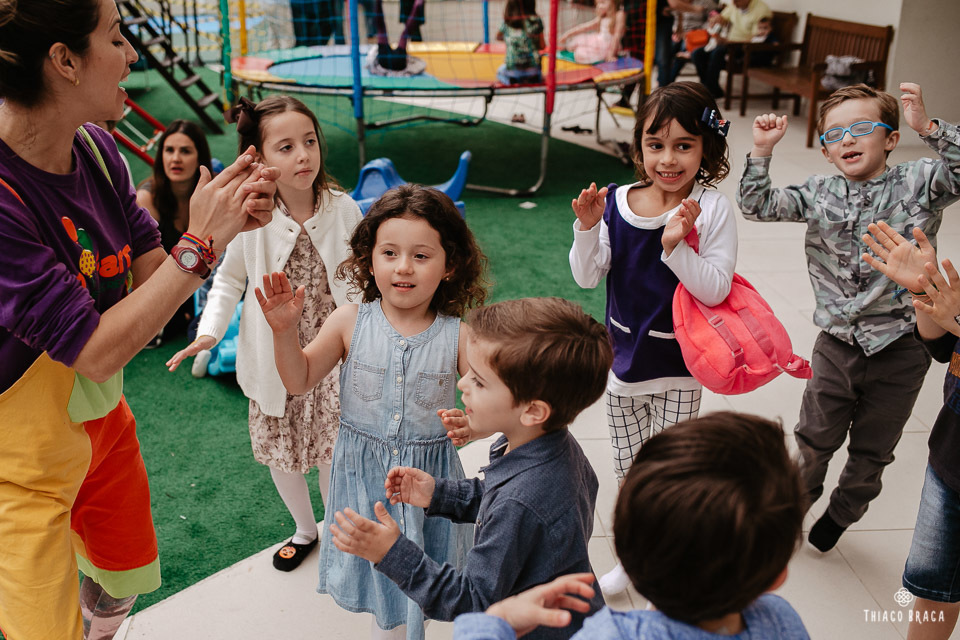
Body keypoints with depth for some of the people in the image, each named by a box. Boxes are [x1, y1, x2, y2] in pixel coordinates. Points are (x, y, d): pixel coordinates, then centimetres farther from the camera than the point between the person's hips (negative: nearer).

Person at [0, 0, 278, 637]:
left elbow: (151, 278, -3)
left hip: (103, 423, 7)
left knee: (125, 574, 28)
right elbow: (96, 351, -30)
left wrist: (229, 222, -19)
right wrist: (200, 244, -29)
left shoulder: (94, 149, -9)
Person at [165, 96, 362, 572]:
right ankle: (305, 529, 44)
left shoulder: (342, 209, -12)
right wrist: (210, 331, -12)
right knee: (280, 450, 16)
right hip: (275, 359, 1)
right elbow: (230, 278, 1)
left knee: (333, 450, 8)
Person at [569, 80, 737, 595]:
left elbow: (715, 289, -21)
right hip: (623, 360, 4)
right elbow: (587, 278, -7)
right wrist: (588, 229, -22)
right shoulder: (616, 203, -7)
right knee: (628, 472, 20)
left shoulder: (712, 209, -15)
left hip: (677, 369, -3)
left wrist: (677, 246, -33)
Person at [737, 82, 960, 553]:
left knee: (872, 449, 18)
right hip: (837, 345, 1)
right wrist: (762, 150, -18)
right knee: (814, 438, 18)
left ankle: (842, 512, 45)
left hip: (900, 350, -1)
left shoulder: (918, 186, -8)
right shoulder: (821, 194, -2)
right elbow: (757, 206, -8)